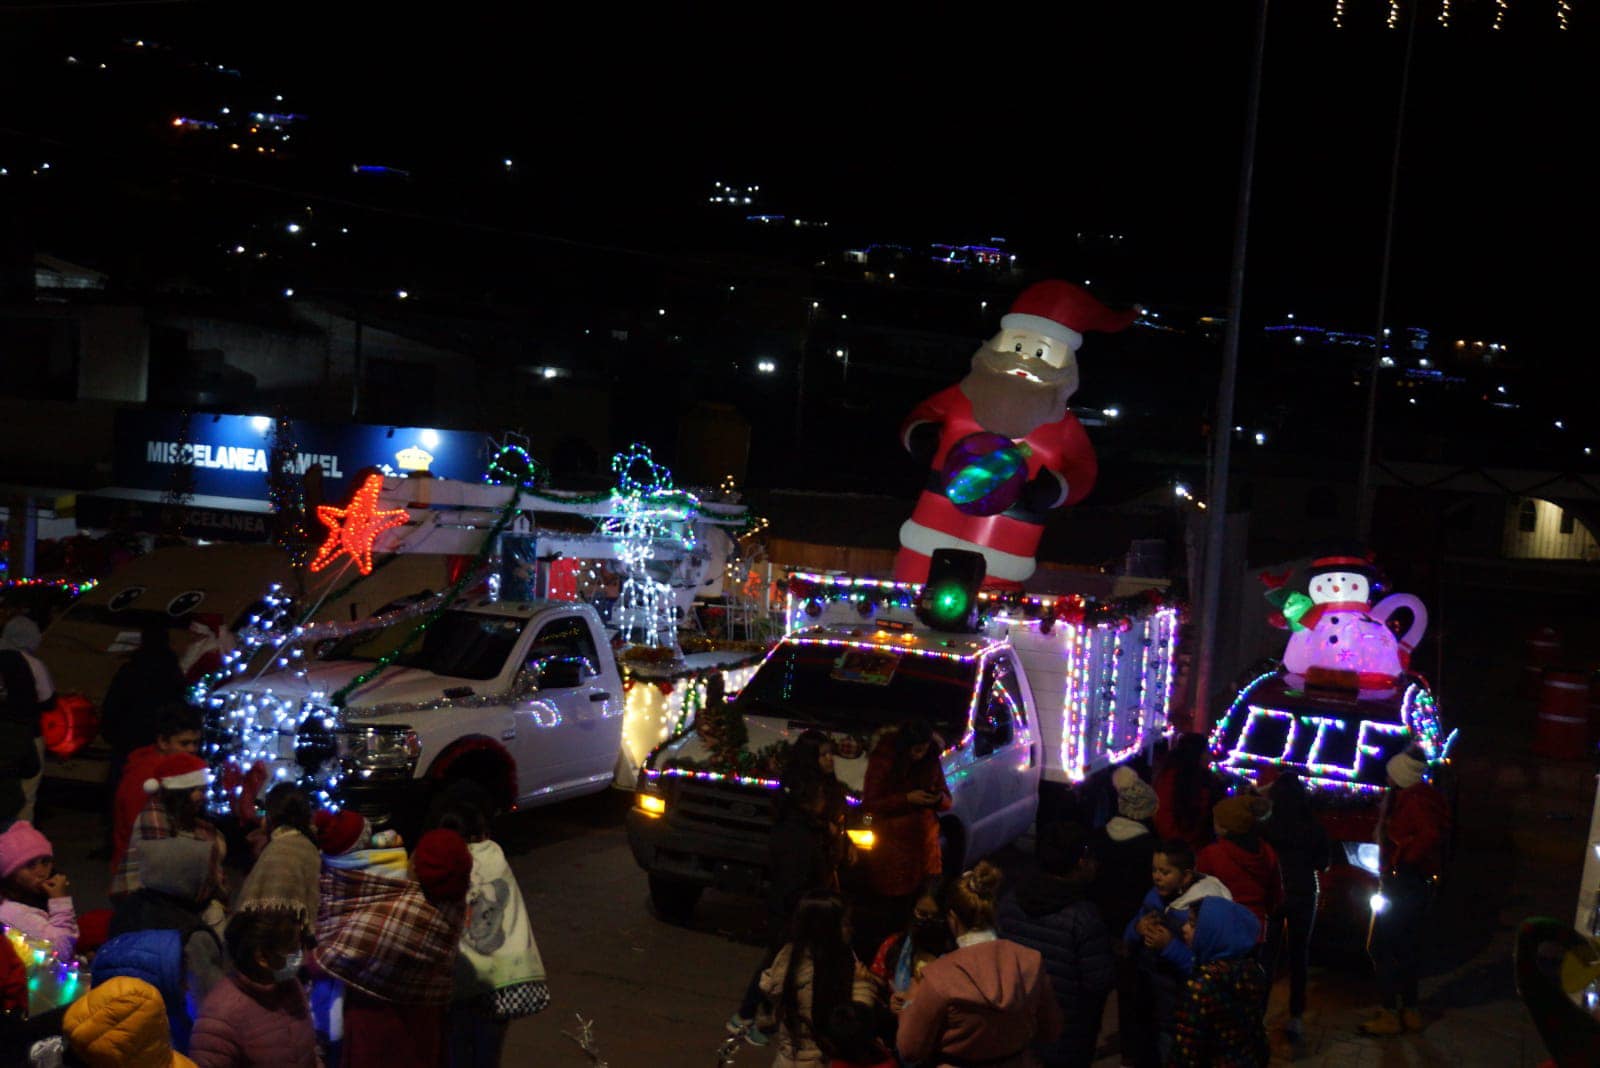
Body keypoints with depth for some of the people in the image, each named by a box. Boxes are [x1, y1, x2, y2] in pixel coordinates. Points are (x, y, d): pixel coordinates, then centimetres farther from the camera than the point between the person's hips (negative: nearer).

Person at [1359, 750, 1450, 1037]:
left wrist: (1403, 859, -22)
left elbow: (1430, 835, -30)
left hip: (1402, 882, -10)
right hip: (1419, 884, 10)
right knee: (1406, 948, 17)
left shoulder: (1412, 800, -17)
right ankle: (1409, 1010, 24)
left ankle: (1389, 1014, -5)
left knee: (1382, 948, -6)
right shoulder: (1421, 798, 13)